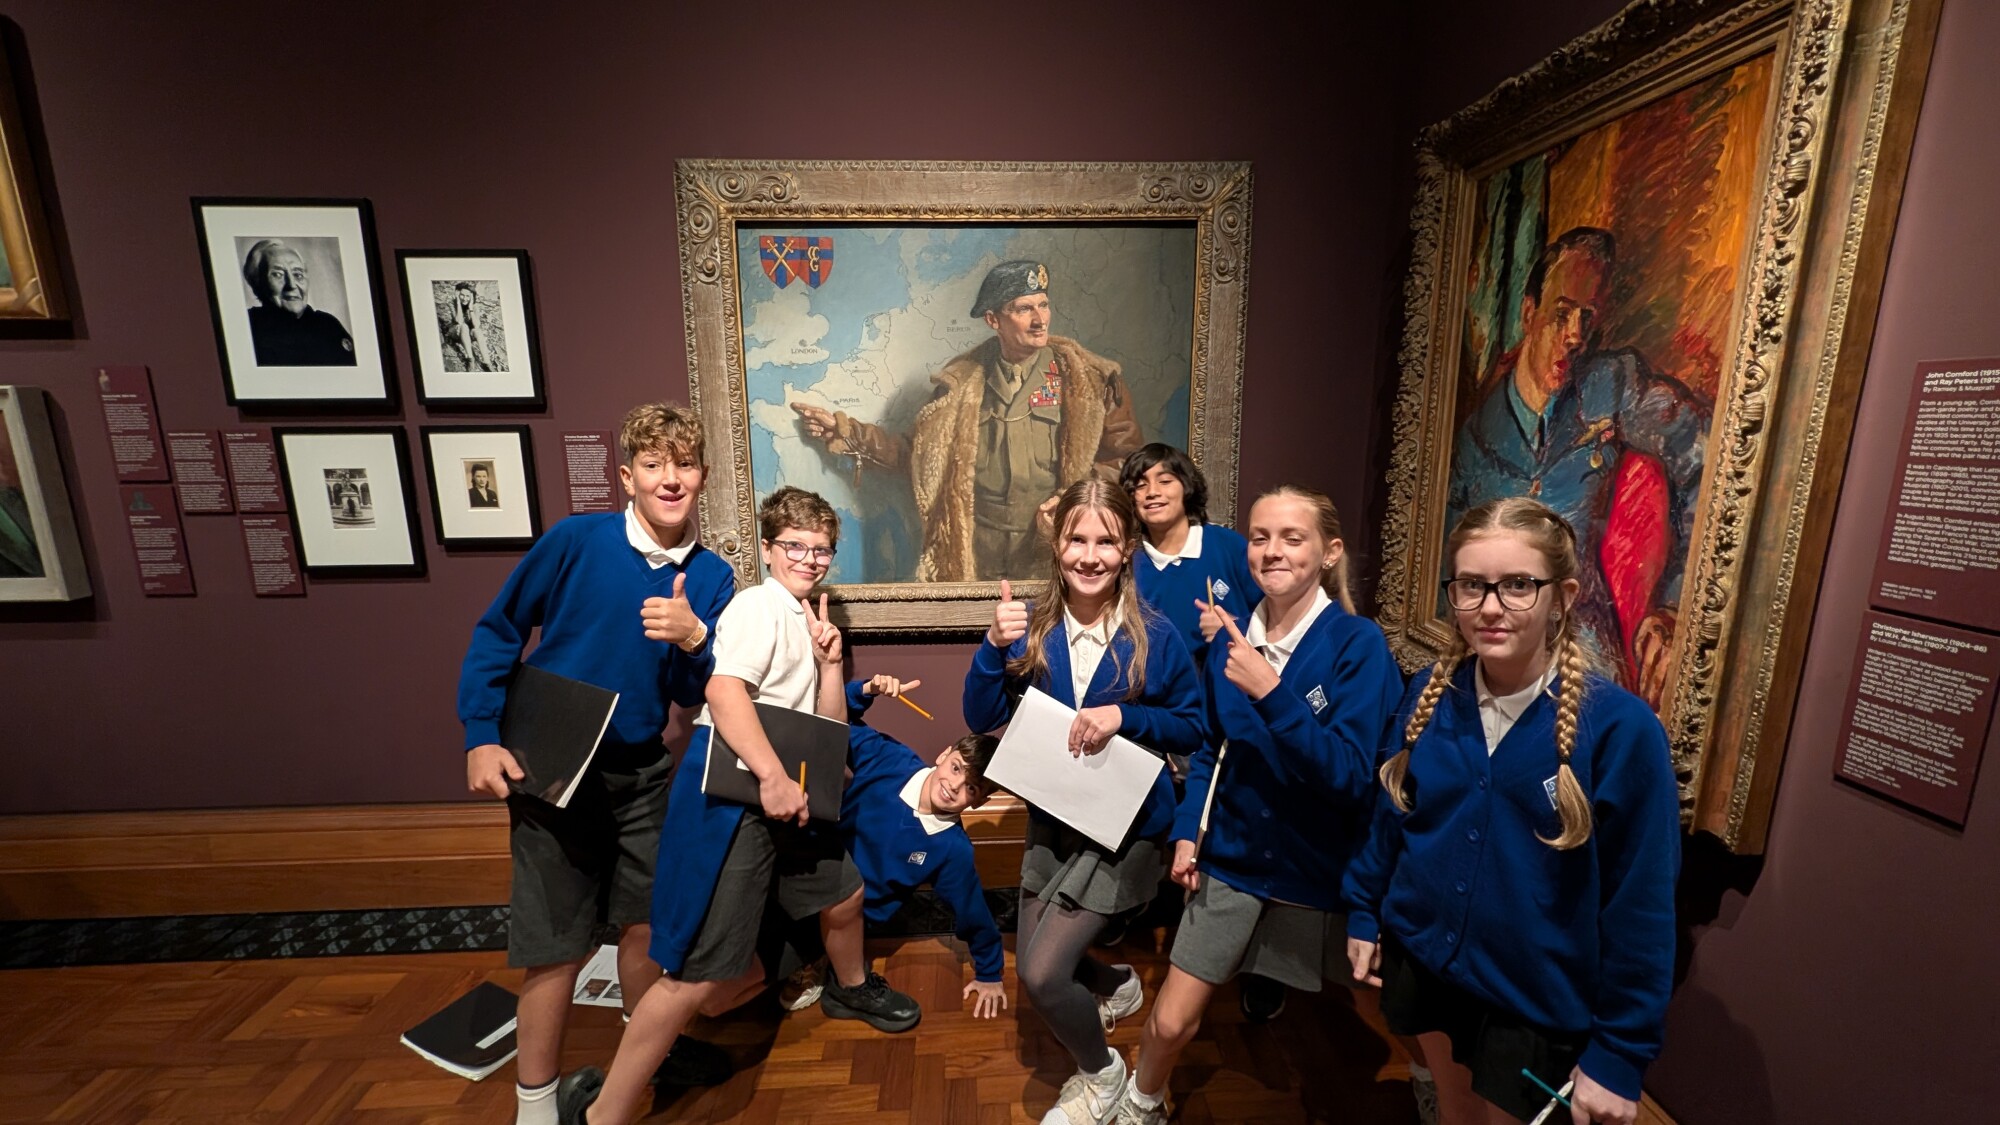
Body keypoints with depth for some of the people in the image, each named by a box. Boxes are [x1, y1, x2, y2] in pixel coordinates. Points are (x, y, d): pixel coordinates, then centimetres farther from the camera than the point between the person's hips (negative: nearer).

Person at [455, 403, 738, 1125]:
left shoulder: (712, 577, -5)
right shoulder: (576, 540, -15)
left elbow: (692, 693, -1)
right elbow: (497, 633, -4)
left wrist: (692, 640, -21)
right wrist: (482, 737, -9)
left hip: (641, 771, 4)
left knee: (645, 923, 17)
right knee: (557, 947, 6)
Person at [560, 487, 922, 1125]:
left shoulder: (805, 619, 17)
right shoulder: (760, 604, -10)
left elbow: (829, 726, 16)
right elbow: (724, 691, -26)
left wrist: (829, 662, 1)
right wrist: (773, 776, -31)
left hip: (783, 795, 9)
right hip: (728, 793, -9)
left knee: (843, 894, 22)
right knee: (700, 974, -7)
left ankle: (851, 989, 52)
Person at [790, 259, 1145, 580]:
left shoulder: (1087, 378, -1)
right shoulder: (962, 382, 5)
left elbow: (1126, 457, 0)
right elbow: (920, 453, 12)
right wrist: (846, 432, 8)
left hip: (1052, 554, -1)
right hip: (971, 557, 2)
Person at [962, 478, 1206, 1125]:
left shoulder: (1155, 637, -16)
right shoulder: (1033, 629, -9)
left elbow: (1193, 729, -6)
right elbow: (982, 719, -10)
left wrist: (1124, 716, -24)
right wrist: (995, 646, -27)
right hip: (1051, 817, 5)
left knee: (1040, 975, -9)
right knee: (1033, 960, 19)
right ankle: (1118, 987, 54)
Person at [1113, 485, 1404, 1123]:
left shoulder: (1358, 645, -16)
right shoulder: (1232, 637, -3)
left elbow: (1351, 775, -24)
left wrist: (1272, 693, -34)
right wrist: (1187, 830, 1)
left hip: (1316, 870, -3)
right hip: (1232, 855, 3)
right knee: (1170, 1022, 9)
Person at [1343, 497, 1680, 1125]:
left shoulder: (1621, 728, -21)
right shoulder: (1431, 694, -9)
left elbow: (1640, 904, -15)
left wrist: (1619, 1052, -12)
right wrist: (1363, 910, 8)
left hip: (1537, 1002, -3)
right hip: (1423, 963, 4)